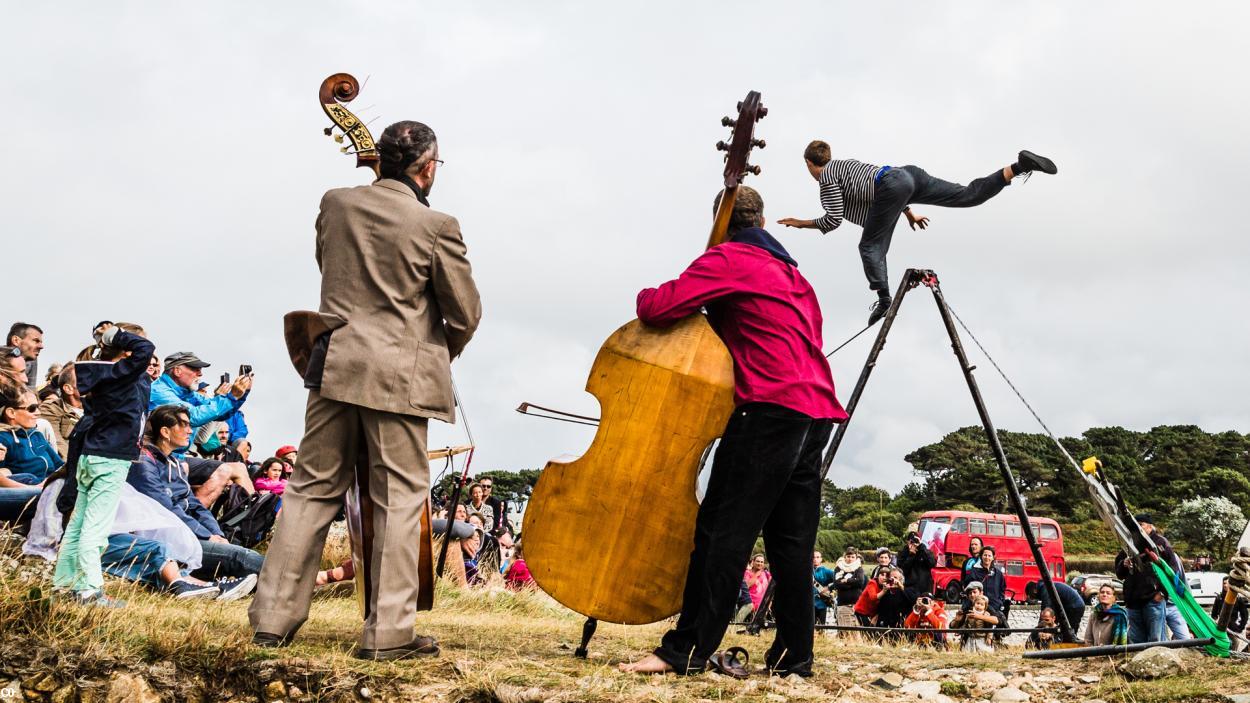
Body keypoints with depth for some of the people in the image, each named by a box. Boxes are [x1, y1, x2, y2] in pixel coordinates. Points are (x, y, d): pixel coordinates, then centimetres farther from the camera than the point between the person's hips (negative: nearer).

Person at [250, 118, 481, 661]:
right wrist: (445, 351, 16)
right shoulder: (435, 225, -9)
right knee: (399, 500, 3)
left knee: (313, 488, 12)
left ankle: (273, 617, 15)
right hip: (400, 375, -5)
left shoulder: (335, 204, 4)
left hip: (335, 365, 5)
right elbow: (465, 312, -3)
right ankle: (388, 632, 4)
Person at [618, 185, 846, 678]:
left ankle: (686, 651, -13)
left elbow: (660, 308, -11)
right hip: (816, 411, 8)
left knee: (722, 533, -10)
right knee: (791, 540, 8)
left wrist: (645, 297, 13)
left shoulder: (727, 259, 0)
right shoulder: (791, 272, 26)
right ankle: (794, 655, 9)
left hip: (771, 409, -8)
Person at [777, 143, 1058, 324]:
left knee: (871, 246, 0)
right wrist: (909, 212, 43)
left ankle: (884, 301, -10)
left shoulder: (826, 177, 10)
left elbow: (833, 220, 1)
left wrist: (802, 223, 14)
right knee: (969, 195, 0)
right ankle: (1019, 166, -10)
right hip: (907, 172, 9)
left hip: (894, 185, -9)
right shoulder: (845, 163, 36)